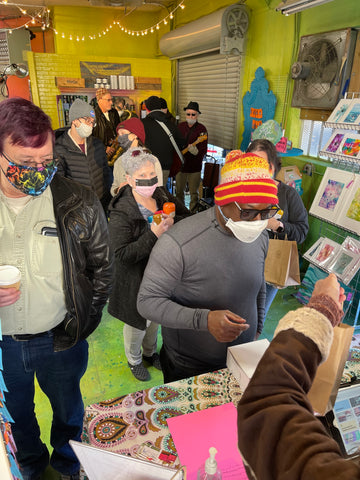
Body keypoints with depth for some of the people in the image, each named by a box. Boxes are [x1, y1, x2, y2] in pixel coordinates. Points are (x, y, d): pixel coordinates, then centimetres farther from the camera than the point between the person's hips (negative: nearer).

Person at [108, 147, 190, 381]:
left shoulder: (164, 197, -8)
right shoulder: (121, 212, -24)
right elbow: (123, 255, -28)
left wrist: (173, 222, -24)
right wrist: (153, 235, -36)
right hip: (137, 280, -5)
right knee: (138, 322, 17)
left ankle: (150, 352, 55)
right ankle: (134, 360, 48)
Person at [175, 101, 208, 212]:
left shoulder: (201, 129, -7)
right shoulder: (181, 126, 6)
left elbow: (204, 151, -13)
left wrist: (196, 151, -33)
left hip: (194, 167, -4)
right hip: (180, 164, 4)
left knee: (194, 194, 5)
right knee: (179, 192, 14)